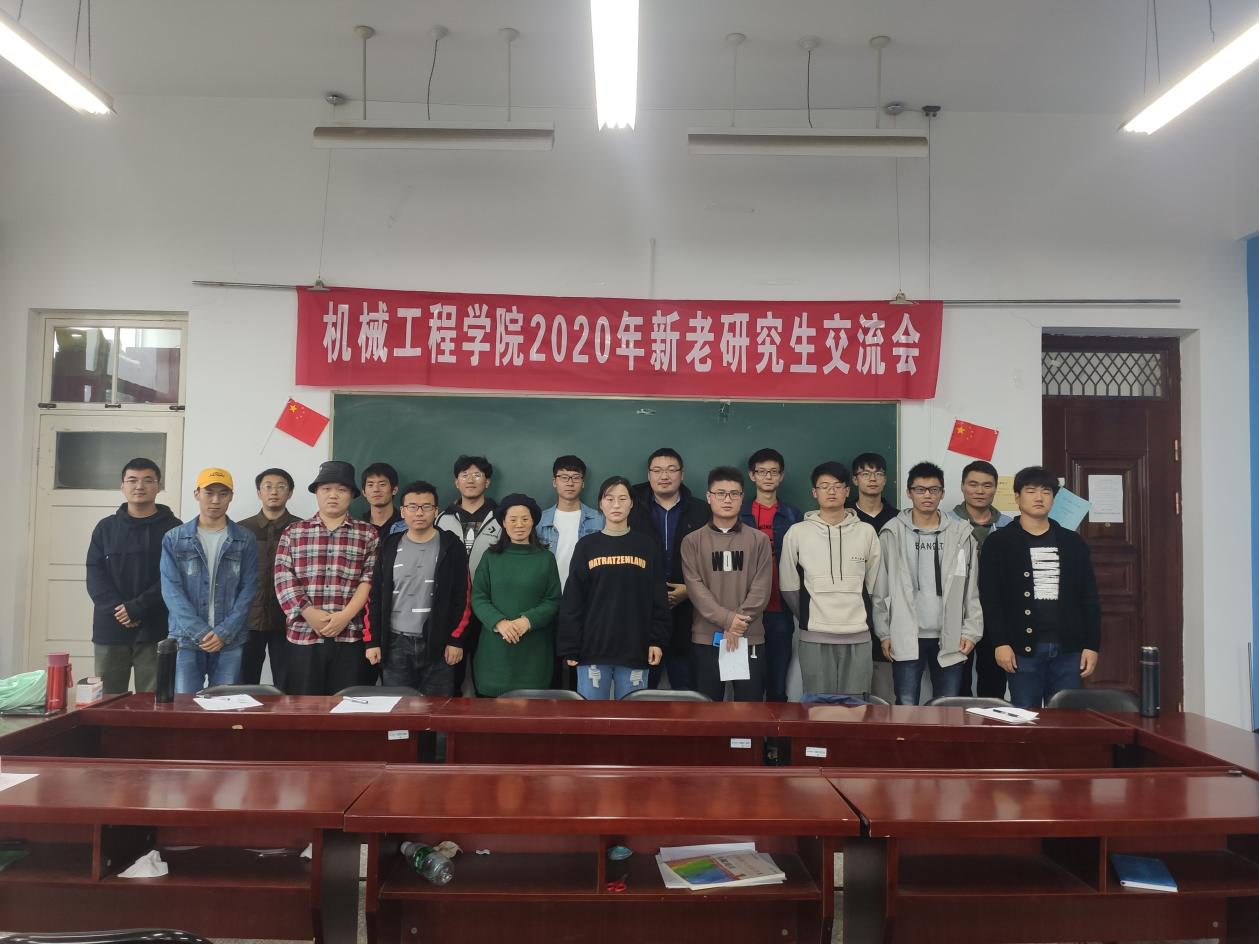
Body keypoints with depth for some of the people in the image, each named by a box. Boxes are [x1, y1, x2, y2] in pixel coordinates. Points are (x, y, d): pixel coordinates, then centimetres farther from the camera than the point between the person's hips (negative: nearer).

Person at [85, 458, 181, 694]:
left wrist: (137, 608, -15)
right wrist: (117, 609, -11)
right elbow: (95, 575, 5)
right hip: (109, 630, 3)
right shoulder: (105, 527, 13)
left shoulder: (173, 528, 3)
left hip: (154, 631, -3)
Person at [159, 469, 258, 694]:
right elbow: (171, 590, -1)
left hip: (230, 641, 0)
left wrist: (224, 632, -10)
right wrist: (200, 632, -11)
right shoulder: (174, 539, 6)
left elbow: (248, 590, 2)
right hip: (186, 640, 0)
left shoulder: (245, 541, 6)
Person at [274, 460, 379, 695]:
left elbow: (370, 580, -1)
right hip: (302, 636, 1)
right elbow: (283, 579, 1)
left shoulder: (368, 534, 7)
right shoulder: (293, 532, 11)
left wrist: (345, 616, -13)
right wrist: (310, 615, -11)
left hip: (350, 638, -1)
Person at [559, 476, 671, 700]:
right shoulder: (586, 546, 4)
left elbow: (658, 599, 5)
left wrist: (658, 640, -3)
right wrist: (569, 647, -3)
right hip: (593, 648, 0)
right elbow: (572, 601, 2)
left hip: (635, 649, 0)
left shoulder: (648, 545, 5)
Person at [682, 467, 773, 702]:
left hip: (750, 638, 0)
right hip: (706, 638, 0)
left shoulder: (759, 540, 6)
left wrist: (740, 623, -13)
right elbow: (694, 587, -5)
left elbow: (761, 588, -1)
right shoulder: (692, 541, 5)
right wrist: (726, 619, -15)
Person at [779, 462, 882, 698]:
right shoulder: (797, 532, 0)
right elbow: (789, 586, 6)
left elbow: (874, 585, 12)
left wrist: (859, 617, 11)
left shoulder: (866, 532, 5)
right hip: (814, 637, -1)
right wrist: (808, 618, 8)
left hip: (858, 636, 1)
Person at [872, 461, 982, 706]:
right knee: (906, 706, 3)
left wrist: (971, 631, -2)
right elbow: (880, 588, 2)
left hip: (949, 639, 1)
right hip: (905, 638, -1)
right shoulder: (892, 533, 1)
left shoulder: (961, 534, 4)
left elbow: (973, 588, 5)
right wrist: (884, 633, -1)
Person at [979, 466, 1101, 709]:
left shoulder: (1073, 543, 11)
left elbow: (1089, 598, 11)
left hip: (1067, 649, 3)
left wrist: (1092, 645, 4)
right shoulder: (998, 543, 2)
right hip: (1023, 648, -3)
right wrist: (1000, 642, -12)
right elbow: (990, 598, -4)